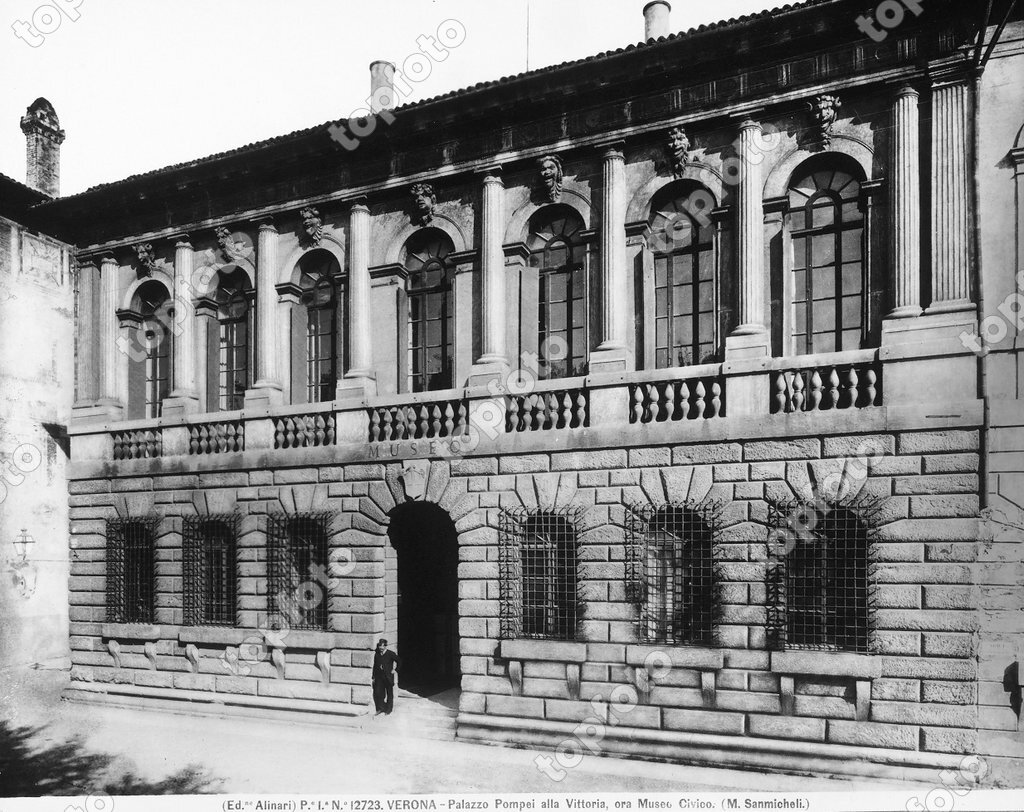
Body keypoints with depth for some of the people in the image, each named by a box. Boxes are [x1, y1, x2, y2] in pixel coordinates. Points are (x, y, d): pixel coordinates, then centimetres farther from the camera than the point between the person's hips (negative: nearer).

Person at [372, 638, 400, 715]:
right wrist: (373, 677, 8)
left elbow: (399, 662, 2)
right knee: (377, 693, -5)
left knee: (389, 694, 7)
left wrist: (395, 670, -3)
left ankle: (389, 709, 21)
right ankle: (380, 708, 11)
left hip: (388, 677, -3)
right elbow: (375, 666, 10)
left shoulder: (391, 654, -7)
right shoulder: (376, 654, 4)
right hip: (379, 677, 3)